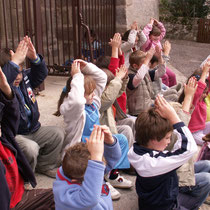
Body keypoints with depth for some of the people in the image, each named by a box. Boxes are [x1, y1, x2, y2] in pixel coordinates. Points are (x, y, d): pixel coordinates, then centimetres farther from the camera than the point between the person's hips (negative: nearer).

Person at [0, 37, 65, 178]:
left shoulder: (24, 78, 5)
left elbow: (41, 74, 10)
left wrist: (35, 58, -9)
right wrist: (15, 61, -44)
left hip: (32, 130, 9)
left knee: (58, 133, 2)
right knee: (31, 148, -34)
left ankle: (45, 166, 20)